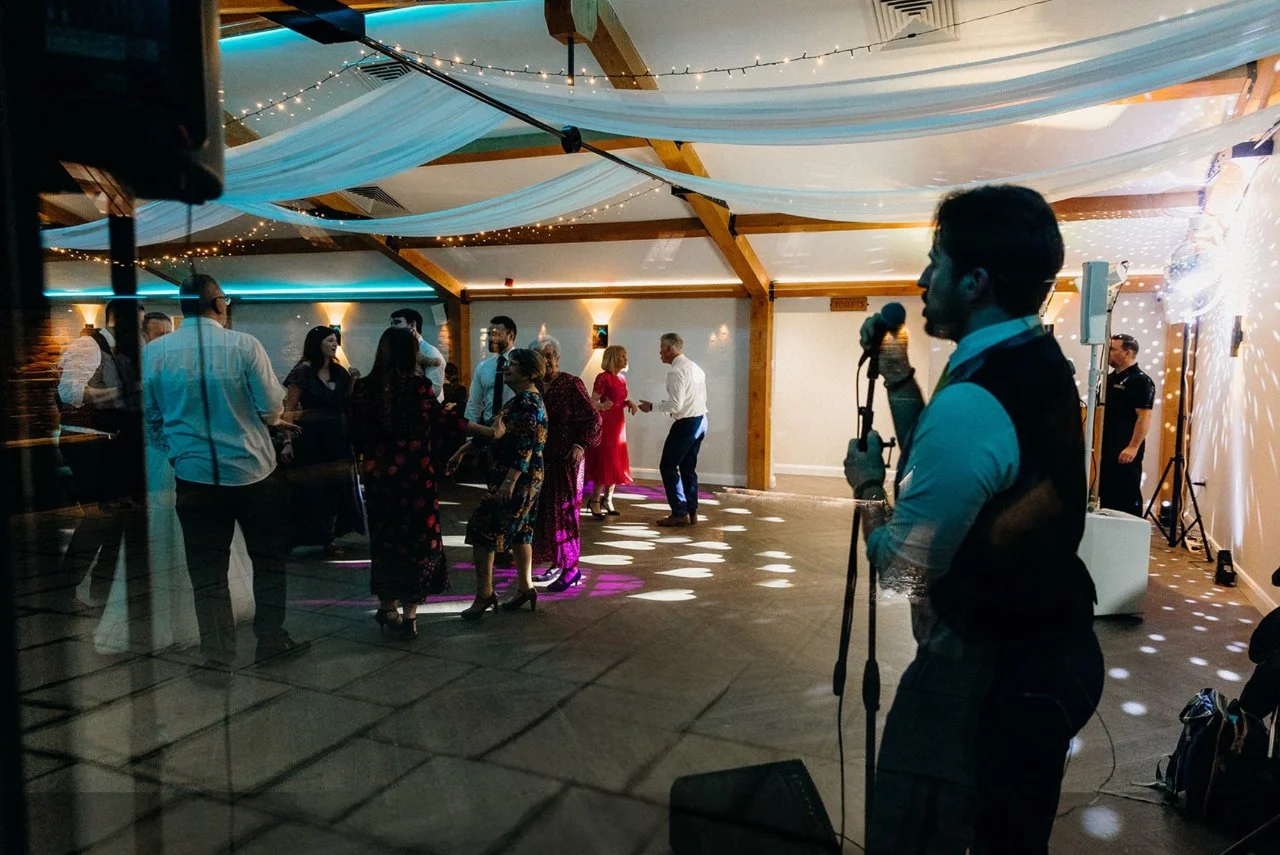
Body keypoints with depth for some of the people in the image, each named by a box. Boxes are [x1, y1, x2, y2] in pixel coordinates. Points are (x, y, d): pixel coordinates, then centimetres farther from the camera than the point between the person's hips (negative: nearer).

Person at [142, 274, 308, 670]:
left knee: (207, 569, 10)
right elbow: (272, 406, -9)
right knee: (269, 558, 15)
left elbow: (151, 417, 6)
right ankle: (271, 639, 21)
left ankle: (218, 656, 13)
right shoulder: (244, 345, -10)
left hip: (194, 473, 2)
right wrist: (274, 421, 14)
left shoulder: (155, 351, -2)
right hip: (252, 470, -2)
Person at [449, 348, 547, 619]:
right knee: (518, 531, 16)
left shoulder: (528, 402, -17)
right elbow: (494, 431, 19)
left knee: (483, 530, -7)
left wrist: (509, 482, -28)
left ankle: (484, 594, -1)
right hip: (523, 481, 10)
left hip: (517, 479, -10)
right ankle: (525, 588, 25)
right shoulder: (520, 399, 14)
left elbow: (527, 447, -24)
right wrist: (462, 451, 19)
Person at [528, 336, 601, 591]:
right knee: (544, 510, 8)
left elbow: (593, 418, -8)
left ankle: (571, 568, 5)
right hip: (540, 457, 6)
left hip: (566, 458, -5)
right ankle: (557, 562, 22)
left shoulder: (571, 384, -8)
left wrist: (581, 445, -17)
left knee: (564, 510, -3)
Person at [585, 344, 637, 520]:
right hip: (604, 423, -8)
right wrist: (602, 406, -37)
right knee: (604, 462, -8)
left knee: (616, 463, 9)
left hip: (618, 423, 8)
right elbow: (592, 402, -17)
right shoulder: (603, 377, -13)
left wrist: (629, 402, 2)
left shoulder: (622, 378, 11)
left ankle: (608, 500, 17)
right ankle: (595, 501, -2)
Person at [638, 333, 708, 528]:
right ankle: (691, 512, 18)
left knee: (668, 467, 0)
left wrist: (652, 407, -8)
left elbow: (675, 405, -21)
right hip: (701, 420, 9)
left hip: (686, 423, -9)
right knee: (688, 468, 16)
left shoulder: (676, 372, -17)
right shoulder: (695, 367, 13)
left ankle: (679, 513, 2)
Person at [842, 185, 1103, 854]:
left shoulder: (970, 402, -27)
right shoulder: (1041, 365, 3)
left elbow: (903, 566, -20)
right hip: (1054, 651, 9)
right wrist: (897, 376, 6)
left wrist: (867, 485, -4)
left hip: (985, 673, -9)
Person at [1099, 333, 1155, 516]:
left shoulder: (1140, 381, -10)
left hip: (1126, 452, -9)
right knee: (1106, 495, 12)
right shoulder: (1110, 378, 17)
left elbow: (1145, 416, -17)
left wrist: (1133, 447, -23)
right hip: (1107, 450, 9)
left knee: (1128, 498, -5)